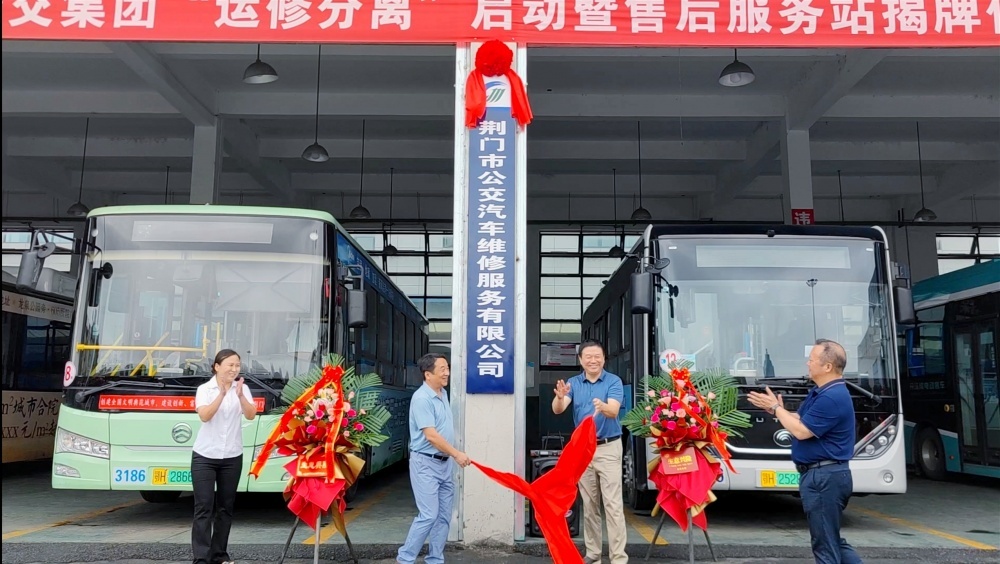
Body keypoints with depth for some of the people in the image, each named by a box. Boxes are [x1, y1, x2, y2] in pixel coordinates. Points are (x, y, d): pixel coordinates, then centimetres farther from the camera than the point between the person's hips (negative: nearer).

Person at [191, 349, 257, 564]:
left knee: (225, 507, 8)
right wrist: (222, 393, -30)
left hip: (232, 457, 3)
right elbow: (204, 416, -19)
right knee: (204, 508, -4)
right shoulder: (205, 389, -5)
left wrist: (240, 395, -29)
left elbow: (251, 415, -12)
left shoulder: (242, 388, 0)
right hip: (205, 456, -2)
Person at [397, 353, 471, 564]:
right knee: (429, 515, -9)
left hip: (444, 462, 9)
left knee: (444, 516, 9)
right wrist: (457, 454, -22)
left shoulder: (443, 394, 9)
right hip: (426, 463, -9)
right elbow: (431, 436, -23)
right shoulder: (421, 398, -19)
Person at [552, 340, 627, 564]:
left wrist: (602, 407, -45)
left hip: (608, 448, -4)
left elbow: (614, 411, -21)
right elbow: (557, 410, -10)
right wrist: (560, 397, -34)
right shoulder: (573, 383, 4)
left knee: (613, 504, -6)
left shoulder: (613, 381, -6)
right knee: (589, 504, 10)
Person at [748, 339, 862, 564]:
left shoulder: (833, 397, -22)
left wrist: (775, 408, -10)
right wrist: (777, 409, -3)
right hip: (823, 475, 11)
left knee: (825, 543, 1)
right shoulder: (821, 392, 13)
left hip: (824, 477, -11)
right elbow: (800, 420, 14)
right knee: (831, 539, 18)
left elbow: (801, 431, -21)